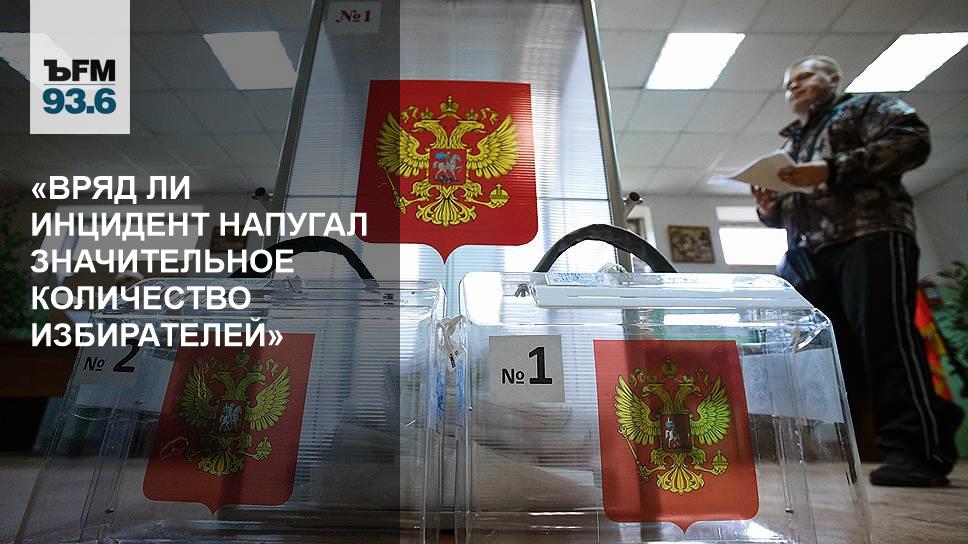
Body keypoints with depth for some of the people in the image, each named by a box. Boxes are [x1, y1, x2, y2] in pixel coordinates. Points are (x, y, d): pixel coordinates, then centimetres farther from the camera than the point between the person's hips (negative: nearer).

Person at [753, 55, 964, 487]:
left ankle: (918, 451, -7)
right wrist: (768, 208, 5)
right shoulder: (790, 144, 31)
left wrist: (832, 170, -13)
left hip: (871, 236, -6)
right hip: (811, 255, 6)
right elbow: (787, 214, 29)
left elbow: (912, 141, -5)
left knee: (885, 337, -14)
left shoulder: (866, 107, 15)